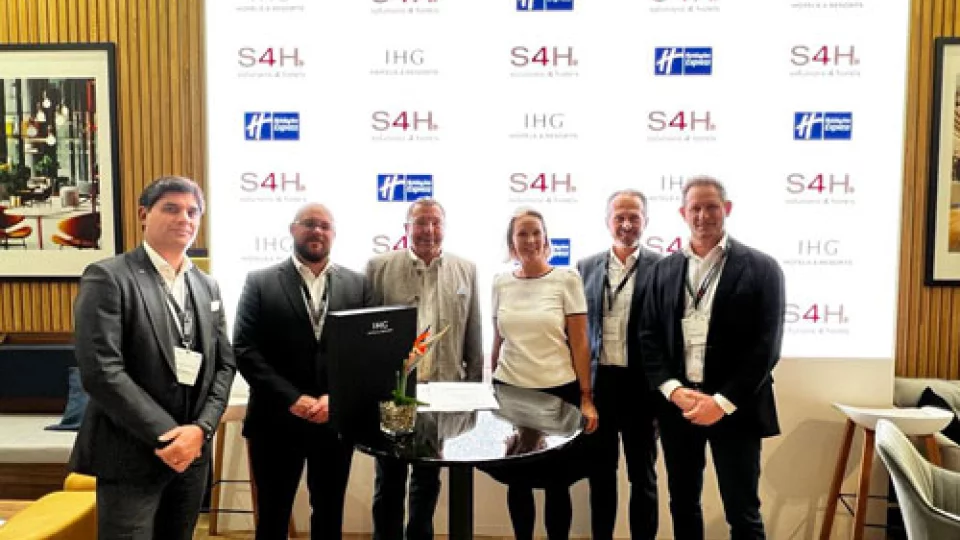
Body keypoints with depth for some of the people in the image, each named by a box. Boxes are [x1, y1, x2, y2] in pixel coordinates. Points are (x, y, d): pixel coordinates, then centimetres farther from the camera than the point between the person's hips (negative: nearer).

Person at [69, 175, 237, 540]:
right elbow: (100, 371, -17)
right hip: (130, 456, -5)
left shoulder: (207, 286, 10)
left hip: (193, 453, 6)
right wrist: (166, 435, -16)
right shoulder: (108, 277, -9)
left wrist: (201, 429, -8)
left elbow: (224, 365, 7)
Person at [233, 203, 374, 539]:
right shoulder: (260, 283, -1)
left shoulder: (358, 285, 5)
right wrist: (293, 399, -16)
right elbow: (245, 350, -8)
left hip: (337, 420, 2)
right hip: (277, 420, -2)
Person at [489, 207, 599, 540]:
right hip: (509, 391, 3)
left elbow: (579, 343, -5)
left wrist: (586, 397, -7)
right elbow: (498, 341, 11)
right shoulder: (501, 283, 4)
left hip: (557, 391, -2)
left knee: (556, 483, 6)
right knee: (517, 482, 13)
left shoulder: (567, 279, -5)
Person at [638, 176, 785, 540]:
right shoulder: (664, 270, 9)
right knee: (683, 505, 15)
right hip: (677, 404, 4)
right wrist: (673, 390, -9)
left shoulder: (761, 268, -2)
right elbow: (648, 336, 5)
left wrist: (723, 402, -14)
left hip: (733, 408, -3)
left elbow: (766, 344, -8)